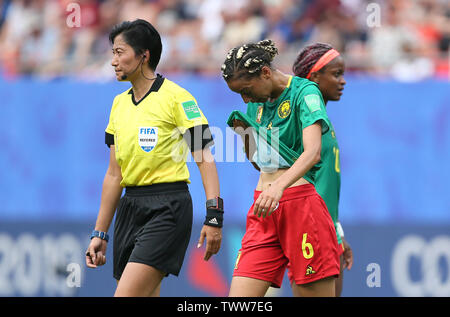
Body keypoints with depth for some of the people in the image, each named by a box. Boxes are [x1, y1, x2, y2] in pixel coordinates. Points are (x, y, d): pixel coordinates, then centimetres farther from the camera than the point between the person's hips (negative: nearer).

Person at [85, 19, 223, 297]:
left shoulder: (176, 97, -6)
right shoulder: (119, 104, 15)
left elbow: (205, 159, -8)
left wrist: (214, 217, -17)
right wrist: (100, 233, 18)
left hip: (167, 210, -7)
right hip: (130, 208, 7)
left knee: (126, 295, -19)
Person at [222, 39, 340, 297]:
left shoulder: (304, 92, -7)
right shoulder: (256, 102, 15)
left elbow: (312, 153, -23)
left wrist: (279, 185, -38)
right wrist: (243, 132, 8)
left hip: (300, 202, -7)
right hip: (263, 210, 7)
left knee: (314, 292, -6)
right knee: (238, 299, -6)